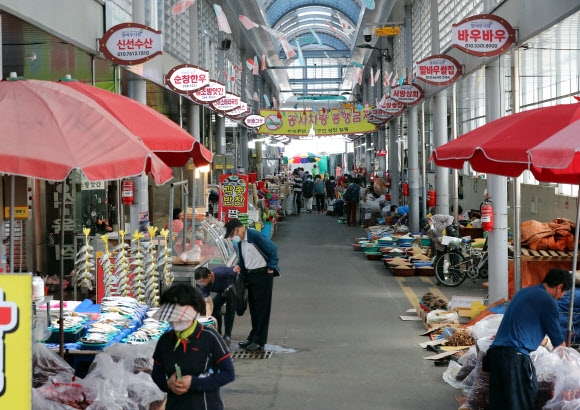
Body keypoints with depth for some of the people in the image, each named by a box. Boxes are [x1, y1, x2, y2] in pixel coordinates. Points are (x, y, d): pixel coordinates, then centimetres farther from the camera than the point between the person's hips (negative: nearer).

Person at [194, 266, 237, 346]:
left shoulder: (222, 273, -40)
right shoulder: (203, 286, -24)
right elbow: (209, 302, -27)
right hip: (223, 291, 5)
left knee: (230, 309, -18)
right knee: (214, 306, -7)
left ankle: (227, 336, -12)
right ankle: (217, 333, 8)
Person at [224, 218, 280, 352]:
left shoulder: (256, 236, -19)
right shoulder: (239, 242, 8)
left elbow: (273, 249, -16)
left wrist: (270, 268, -12)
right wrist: (239, 266, 3)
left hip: (262, 275, -9)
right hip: (250, 275, 9)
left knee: (262, 308, -2)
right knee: (253, 307, 15)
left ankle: (259, 342, 2)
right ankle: (253, 337, 25)